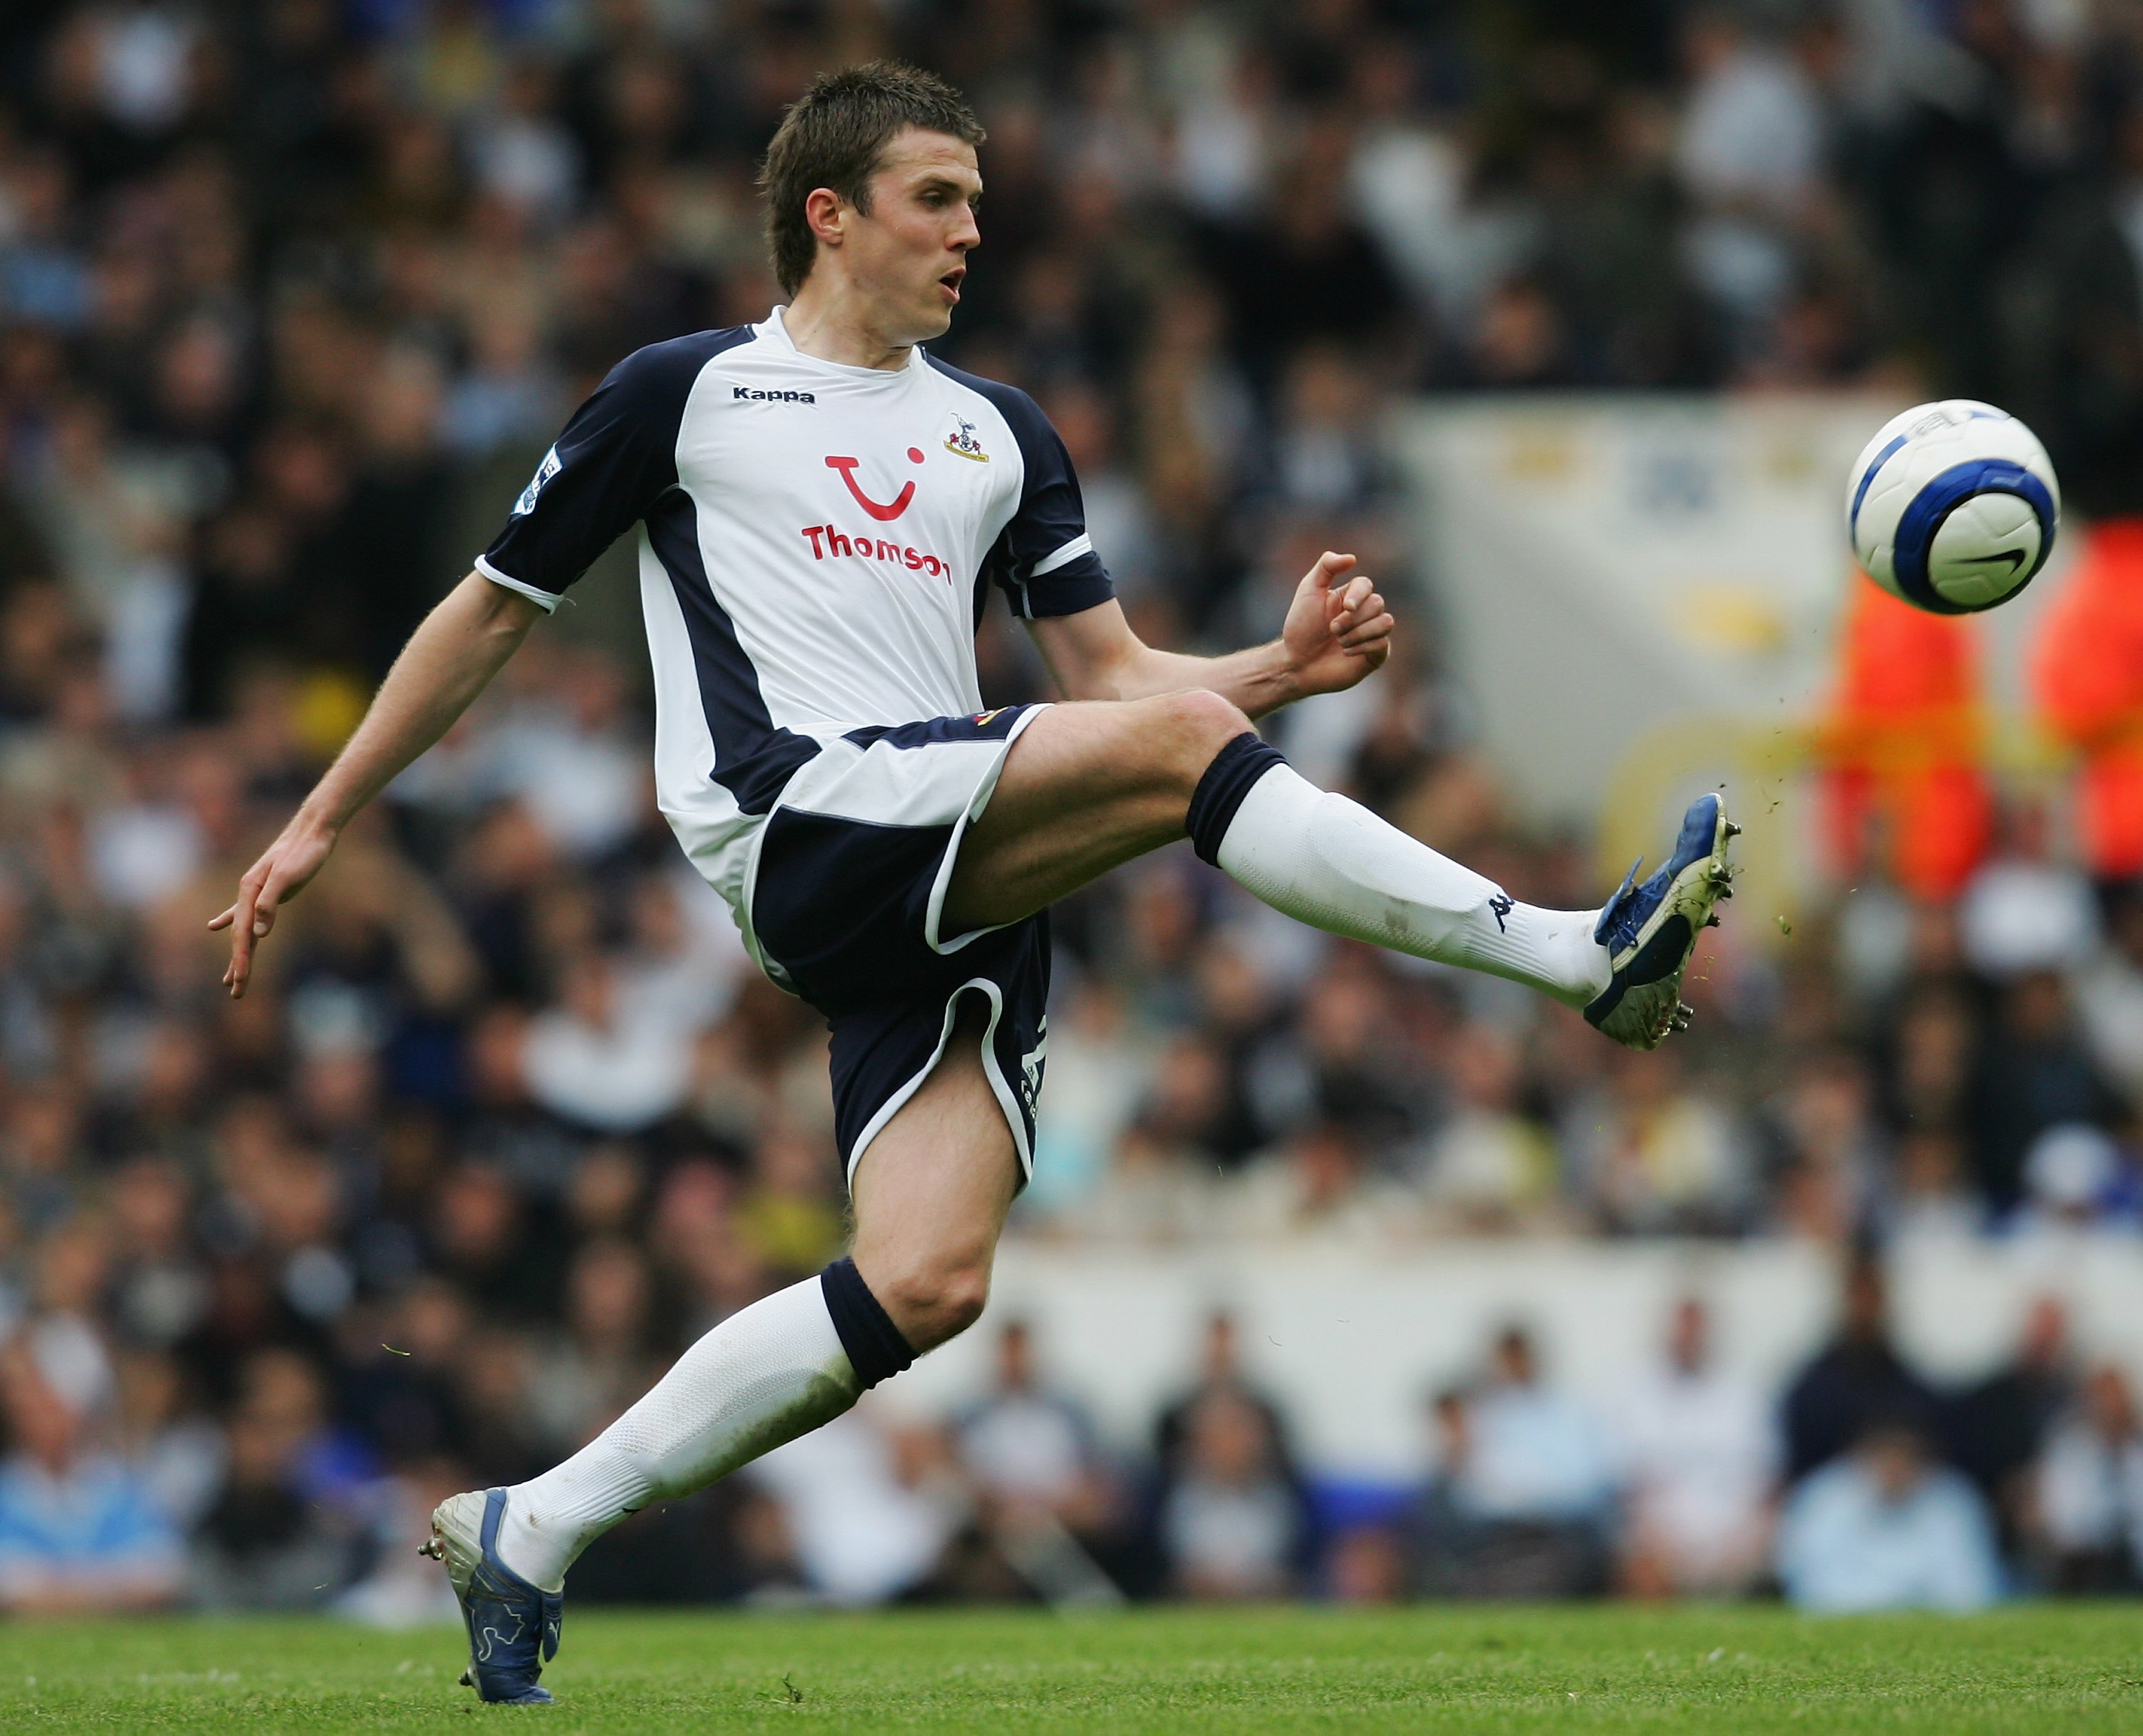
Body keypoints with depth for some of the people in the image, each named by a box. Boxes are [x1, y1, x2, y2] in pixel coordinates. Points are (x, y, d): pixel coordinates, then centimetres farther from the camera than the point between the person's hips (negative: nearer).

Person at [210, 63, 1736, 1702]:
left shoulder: (1000, 433, 27)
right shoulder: (685, 393, 12)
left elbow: (1111, 672, 23)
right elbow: (493, 612, 16)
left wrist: (1282, 666, 3)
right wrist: (319, 824, 16)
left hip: (962, 889, 6)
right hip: (794, 826, -6)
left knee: (927, 1282, -13)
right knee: (1175, 744, -26)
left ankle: (530, 1535, -2)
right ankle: (1578, 954, -26)